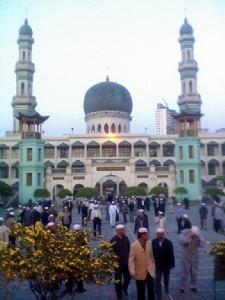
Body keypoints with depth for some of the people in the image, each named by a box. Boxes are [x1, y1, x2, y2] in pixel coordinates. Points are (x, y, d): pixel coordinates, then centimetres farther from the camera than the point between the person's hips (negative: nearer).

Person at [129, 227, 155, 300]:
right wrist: (132, 272, -30)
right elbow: (131, 260, -20)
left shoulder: (149, 243, -3)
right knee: (141, 292, 11)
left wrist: (153, 266, 13)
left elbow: (151, 256, 9)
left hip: (150, 271, 4)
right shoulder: (134, 246, -18)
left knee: (151, 291, 12)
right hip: (140, 273, -4)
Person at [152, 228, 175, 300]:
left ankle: (166, 289, 52)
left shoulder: (168, 242, -15)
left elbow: (171, 255, -11)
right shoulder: (153, 242, -14)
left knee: (166, 279, 24)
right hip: (157, 265, -1)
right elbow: (151, 254, -8)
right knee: (157, 281, -2)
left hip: (166, 265, 1)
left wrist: (171, 264, -12)